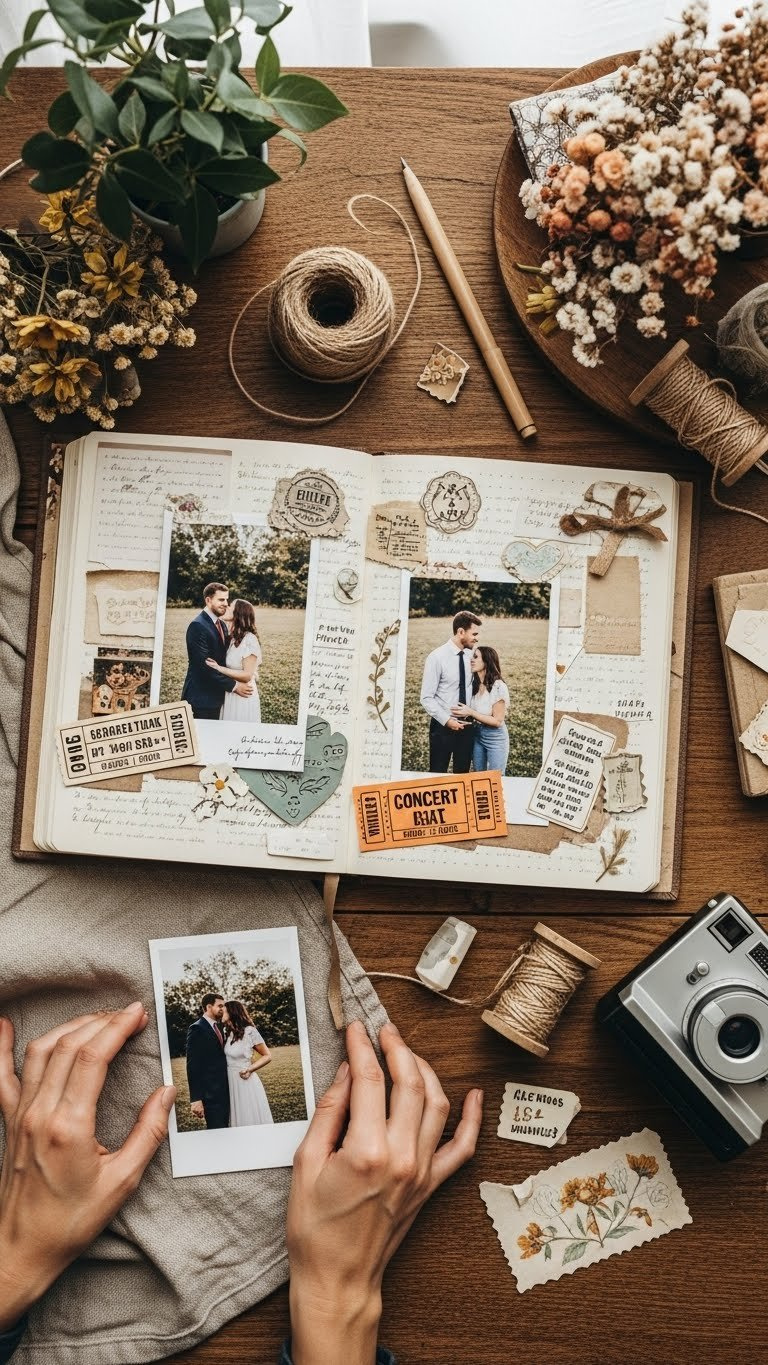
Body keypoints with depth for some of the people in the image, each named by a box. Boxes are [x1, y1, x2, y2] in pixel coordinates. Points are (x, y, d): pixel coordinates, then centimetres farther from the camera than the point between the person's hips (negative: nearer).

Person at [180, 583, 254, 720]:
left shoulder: (221, 625, 13)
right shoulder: (197, 626, -15)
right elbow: (204, 665, -21)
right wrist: (233, 686, -17)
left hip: (215, 697, 8)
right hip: (201, 698, -8)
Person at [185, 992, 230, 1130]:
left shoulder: (218, 1027, 14)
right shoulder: (197, 1029, -11)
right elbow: (193, 1066, -15)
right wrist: (195, 1099, -19)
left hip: (224, 1091, 8)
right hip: (211, 1093, -8)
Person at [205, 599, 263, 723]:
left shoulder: (249, 639, -16)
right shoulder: (230, 638, 8)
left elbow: (247, 675, -18)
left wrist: (218, 668, -19)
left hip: (243, 698, -7)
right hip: (228, 696, 7)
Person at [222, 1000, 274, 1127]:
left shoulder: (249, 1031, -8)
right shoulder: (225, 1032, 8)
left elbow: (267, 1056, -4)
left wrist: (250, 1069, -14)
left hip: (246, 1082, -5)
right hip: (230, 1082, 5)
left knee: (252, 1118, 0)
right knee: (238, 1119, 10)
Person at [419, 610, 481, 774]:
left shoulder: (471, 656, 2)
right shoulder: (437, 657, -14)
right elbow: (427, 698, -13)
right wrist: (447, 720, -18)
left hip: (467, 725, 5)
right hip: (443, 726, -5)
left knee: (463, 773, 13)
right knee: (438, 774, 6)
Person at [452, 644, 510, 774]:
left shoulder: (498, 687, -21)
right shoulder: (474, 684, -1)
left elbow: (497, 721, -18)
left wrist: (471, 713, -21)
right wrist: (464, 713, -8)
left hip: (495, 738, -6)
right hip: (477, 735, 6)